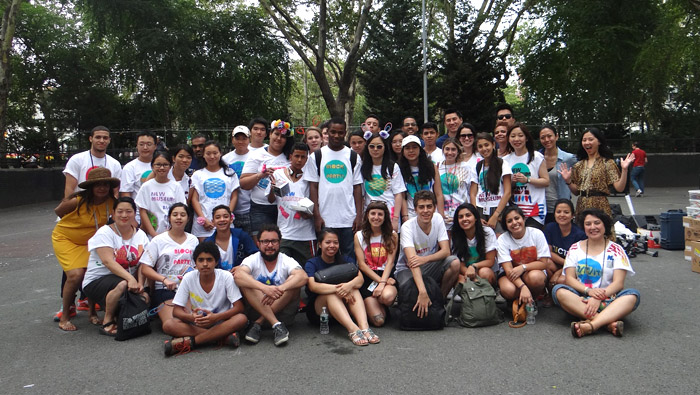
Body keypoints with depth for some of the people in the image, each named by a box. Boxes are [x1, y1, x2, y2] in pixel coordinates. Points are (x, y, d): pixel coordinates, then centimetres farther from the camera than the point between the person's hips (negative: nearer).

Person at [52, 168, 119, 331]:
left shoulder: (111, 202, -17)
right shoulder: (77, 201, -27)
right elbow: (58, 211, -7)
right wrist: (77, 223, 0)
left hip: (89, 242, 4)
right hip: (66, 238, -4)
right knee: (76, 274, -18)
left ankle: (92, 312, 11)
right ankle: (65, 316, 1)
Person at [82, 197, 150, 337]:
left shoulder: (140, 235, 6)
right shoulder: (105, 233, -9)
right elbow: (108, 262, -23)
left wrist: (140, 282, -20)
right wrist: (130, 278, -35)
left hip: (129, 279, 5)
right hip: (97, 280, -5)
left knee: (145, 297, -23)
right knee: (122, 285, -36)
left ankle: (116, 313, 7)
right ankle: (107, 322, -14)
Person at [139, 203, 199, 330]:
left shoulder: (193, 240, 15)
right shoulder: (158, 240, 4)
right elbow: (145, 268, -2)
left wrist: (192, 272, -6)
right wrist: (164, 280, -17)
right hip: (165, 289, -3)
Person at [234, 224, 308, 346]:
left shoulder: (287, 261, -3)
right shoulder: (252, 260, -3)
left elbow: (303, 277, -25)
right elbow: (238, 275, -26)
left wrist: (280, 289, -43)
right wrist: (264, 288, -42)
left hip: (282, 309, 0)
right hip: (257, 308, 0)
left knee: (294, 280, -23)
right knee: (245, 282, -22)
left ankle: (258, 323, -22)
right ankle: (276, 325, -31)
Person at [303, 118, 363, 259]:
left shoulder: (353, 157, 8)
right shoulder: (316, 156, 5)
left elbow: (357, 187, 6)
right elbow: (313, 187, 3)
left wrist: (359, 215, -2)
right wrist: (316, 215, -5)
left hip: (348, 219, 1)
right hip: (325, 219, 0)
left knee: (350, 258, 4)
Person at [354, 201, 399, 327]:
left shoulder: (392, 235, 6)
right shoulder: (359, 236, 5)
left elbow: (390, 262, -3)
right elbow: (361, 264, -1)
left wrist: (382, 282, -19)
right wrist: (379, 280, -13)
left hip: (386, 275, 1)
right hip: (367, 277, 0)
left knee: (387, 296, -37)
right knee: (378, 321, -18)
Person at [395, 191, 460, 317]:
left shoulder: (438, 219, -9)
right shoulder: (407, 227, -22)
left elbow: (446, 251, -15)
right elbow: (412, 261, -34)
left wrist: (425, 259, -37)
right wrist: (422, 292, -48)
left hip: (430, 267, 4)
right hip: (407, 269, -4)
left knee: (455, 262, -25)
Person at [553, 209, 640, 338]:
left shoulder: (616, 249, 7)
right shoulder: (575, 248, 11)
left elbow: (618, 282, -3)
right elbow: (569, 278, 1)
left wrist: (599, 297, -21)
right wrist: (588, 291, -19)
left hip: (608, 299, 0)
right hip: (580, 299, 0)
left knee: (632, 295, -30)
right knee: (559, 291, -29)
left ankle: (591, 325, -48)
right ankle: (608, 323, -38)